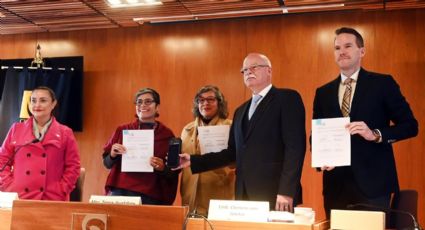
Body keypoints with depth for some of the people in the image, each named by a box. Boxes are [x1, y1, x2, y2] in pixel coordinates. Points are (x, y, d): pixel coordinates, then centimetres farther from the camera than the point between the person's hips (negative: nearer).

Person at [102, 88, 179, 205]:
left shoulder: (167, 135, 4)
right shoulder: (122, 130, 9)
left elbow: (174, 171, 6)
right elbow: (107, 163, 12)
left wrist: (163, 168, -15)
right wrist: (113, 155, -9)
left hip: (151, 196, -1)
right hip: (120, 191, 1)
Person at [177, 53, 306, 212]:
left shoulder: (287, 98, -2)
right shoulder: (241, 111, 21)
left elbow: (295, 146, -11)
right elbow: (233, 152, 18)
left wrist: (286, 191, -18)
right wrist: (193, 161, 10)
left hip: (275, 195, -6)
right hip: (245, 195, 6)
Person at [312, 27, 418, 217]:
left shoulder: (383, 83, 1)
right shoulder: (323, 93, 11)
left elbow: (410, 125, -1)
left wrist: (375, 134, -18)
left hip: (372, 181, -3)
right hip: (336, 183, 3)